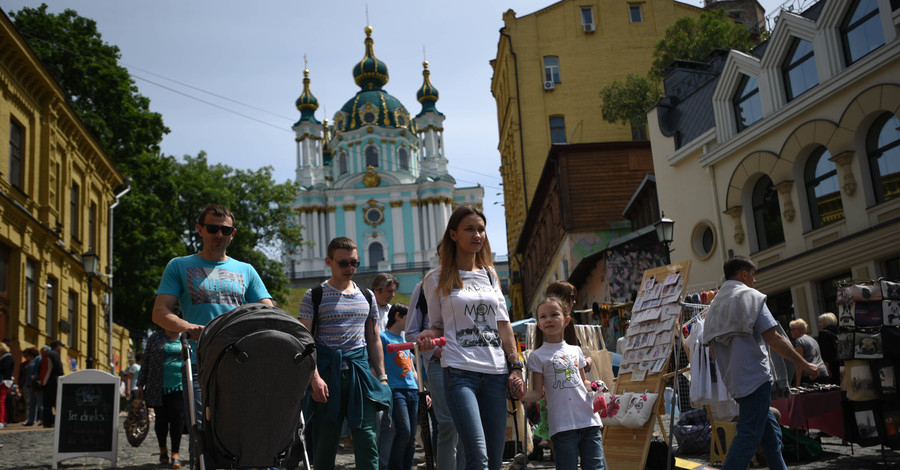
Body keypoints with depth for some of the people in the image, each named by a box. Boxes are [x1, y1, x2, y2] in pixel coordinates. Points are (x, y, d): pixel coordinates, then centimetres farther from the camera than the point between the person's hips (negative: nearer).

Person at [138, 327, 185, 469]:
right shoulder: (156, 337, 8)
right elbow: (146, 361, 9)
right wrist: (141, 384, 6)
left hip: (179, 386, 0)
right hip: (158, 387, 0)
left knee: (177, 418, -7)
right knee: (161, 418, 5)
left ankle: (176, 453, 1)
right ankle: (162, 449, 26)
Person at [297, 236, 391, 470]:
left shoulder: (366, 297, 14)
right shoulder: (314, 296, 1)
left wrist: (382, 377, 12)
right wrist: (315, 377, -16)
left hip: (359, 370, 3)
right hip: (327, 372, -3)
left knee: (367, 436, -4)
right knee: (325, 439, 2)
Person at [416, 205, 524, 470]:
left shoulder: (490, 275, 17)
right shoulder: (437, 280, 6)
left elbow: (503, 325, 16)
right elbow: (437, 326, 11)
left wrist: (516, 366, 9)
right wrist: (429, 336, -12)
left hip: (496, 371, 4)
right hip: (460, 371, -4)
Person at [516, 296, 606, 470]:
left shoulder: (575, 351, 16)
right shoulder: (538, 356, 3)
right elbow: (537, 393, -2)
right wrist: (522, 395, -22)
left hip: (589, 420, 4)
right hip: (563, 425, -4)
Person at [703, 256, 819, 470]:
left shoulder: (714, 304, 17)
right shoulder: (750, 296, -5)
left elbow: (713, 349, 17)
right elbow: (773, 338, -12)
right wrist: (804, 364, -6)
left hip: (734, 379, 8)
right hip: (755, 377, -8)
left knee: (771, 432, 17)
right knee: (748, 436, -9)